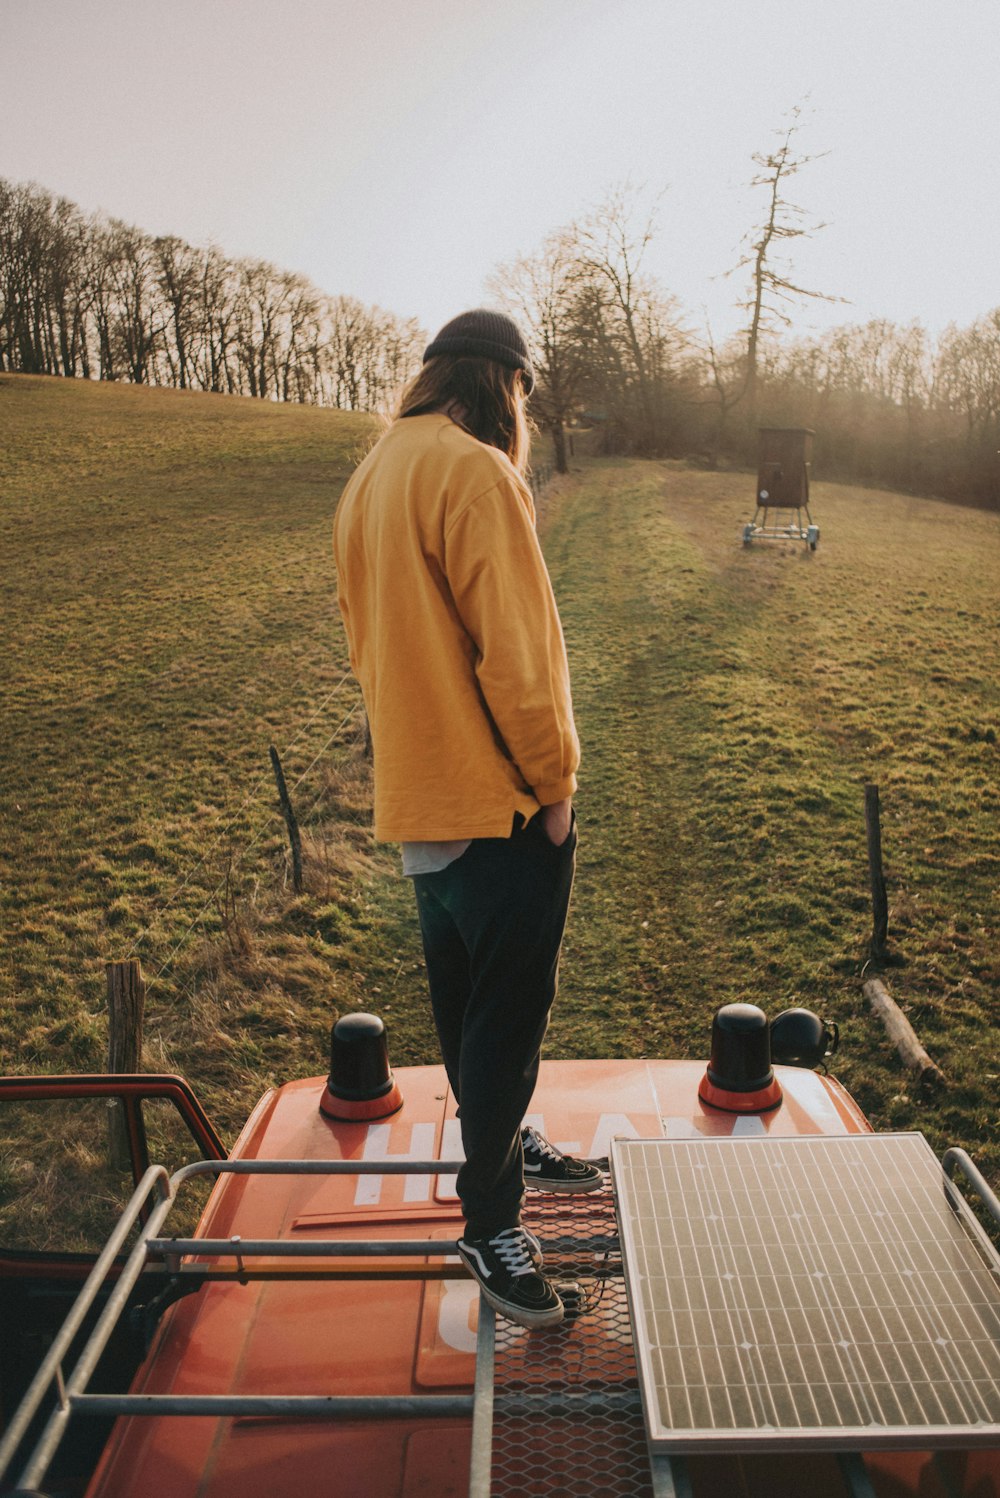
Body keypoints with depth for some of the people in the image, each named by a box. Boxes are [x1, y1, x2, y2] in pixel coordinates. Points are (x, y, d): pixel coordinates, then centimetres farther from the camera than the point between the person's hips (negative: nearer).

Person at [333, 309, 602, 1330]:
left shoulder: (371, 478, 13)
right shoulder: (474, 471, -16)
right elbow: (516, 651, -21)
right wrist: (554, 779, -11)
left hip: (416, 792, 10)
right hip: (497, 798, -9)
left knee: (466, 1000, 22)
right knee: (509, 1010, 3)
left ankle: (500, 1149, 41)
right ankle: (490, 1218, 17)